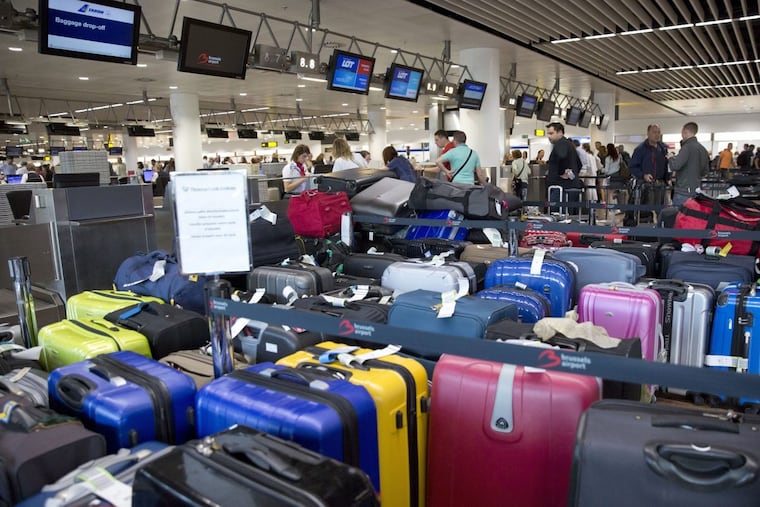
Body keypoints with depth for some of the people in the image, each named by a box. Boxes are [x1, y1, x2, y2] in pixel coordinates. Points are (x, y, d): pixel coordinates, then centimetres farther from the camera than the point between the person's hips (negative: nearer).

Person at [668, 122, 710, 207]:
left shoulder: (688, 147, -12)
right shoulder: (703, 149, 14)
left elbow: (675, 166, -21)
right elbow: (705, 170, 21)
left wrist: (671, 157, -2)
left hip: (683, 192, -8)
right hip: (696, 191, 8)